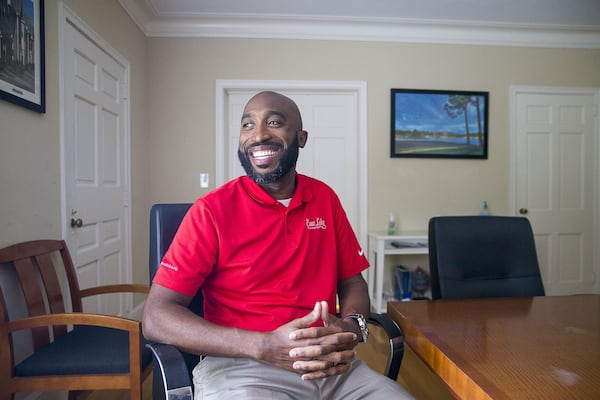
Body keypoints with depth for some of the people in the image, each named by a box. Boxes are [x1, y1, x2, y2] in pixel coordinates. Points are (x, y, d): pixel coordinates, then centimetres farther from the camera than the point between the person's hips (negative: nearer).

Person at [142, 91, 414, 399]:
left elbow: (352, 282, 11)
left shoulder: (325, 198, 5)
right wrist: (264, 346, -23)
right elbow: (155, 318, -11)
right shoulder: (212, 210, -7)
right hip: (238, 367, -4)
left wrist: (350, 328, -13)